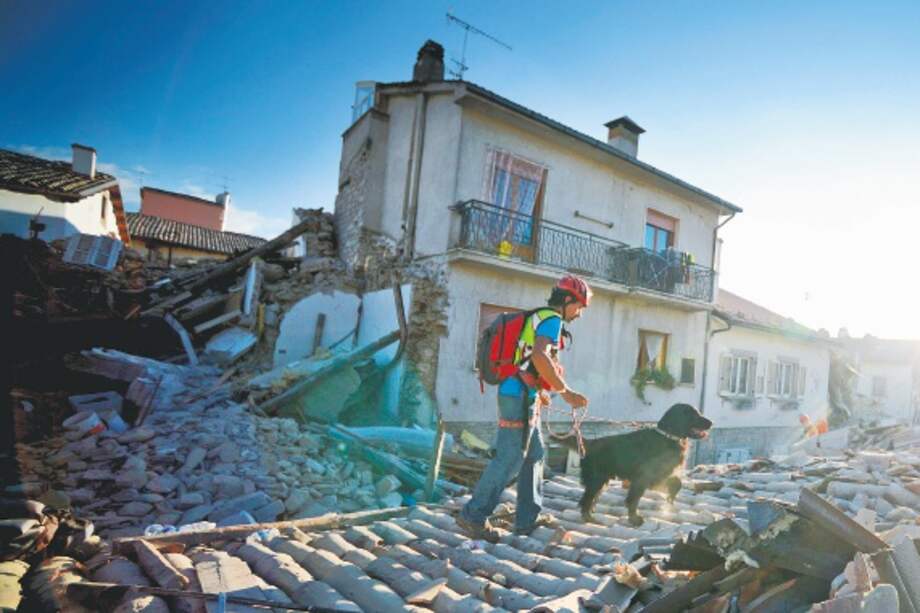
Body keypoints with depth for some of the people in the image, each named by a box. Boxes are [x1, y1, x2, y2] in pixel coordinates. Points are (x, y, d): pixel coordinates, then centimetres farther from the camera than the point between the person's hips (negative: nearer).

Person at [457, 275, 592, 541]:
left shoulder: (537, 317, 21)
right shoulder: (552, 319, -9)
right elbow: (540, 357, -26)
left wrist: (538, 391, 30)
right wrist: (567, 393, -20)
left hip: (518, 395, 10)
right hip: (520, 396, -10)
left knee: (534, 455, 15)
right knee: (510, 458, -5)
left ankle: (528, 517, 23)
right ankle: (474, 515, 4)